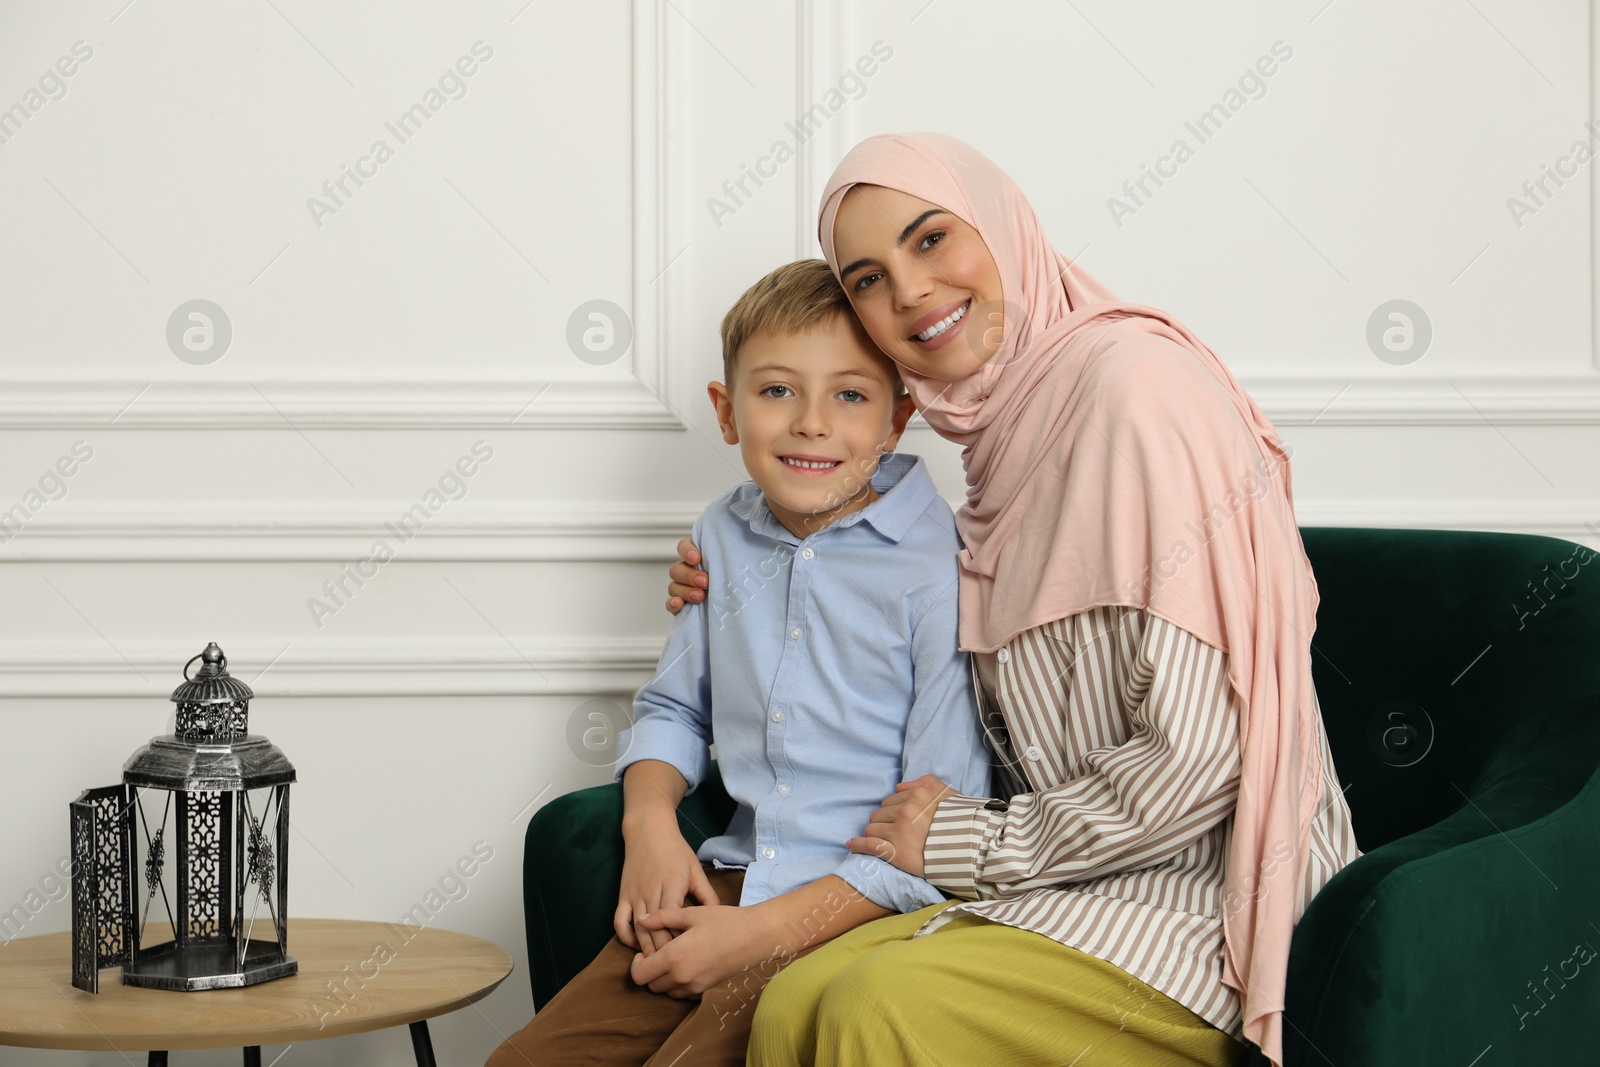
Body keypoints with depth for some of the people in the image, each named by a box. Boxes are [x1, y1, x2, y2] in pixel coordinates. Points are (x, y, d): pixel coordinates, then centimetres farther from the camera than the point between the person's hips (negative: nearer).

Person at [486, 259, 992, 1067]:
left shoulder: (941, 569, -11)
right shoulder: (723, 536, 9)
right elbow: (674, 705, 25)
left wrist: (764, 931, -17)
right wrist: (651, 822, 3)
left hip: (862, 909, -6)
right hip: (732, 878, 6)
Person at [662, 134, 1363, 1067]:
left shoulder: (1132, 379, -15)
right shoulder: (1007, 432, 13)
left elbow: (1198, 755, -20)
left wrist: (977, 840, -7)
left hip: (1210, 894, -7)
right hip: (1099, 878, 7)